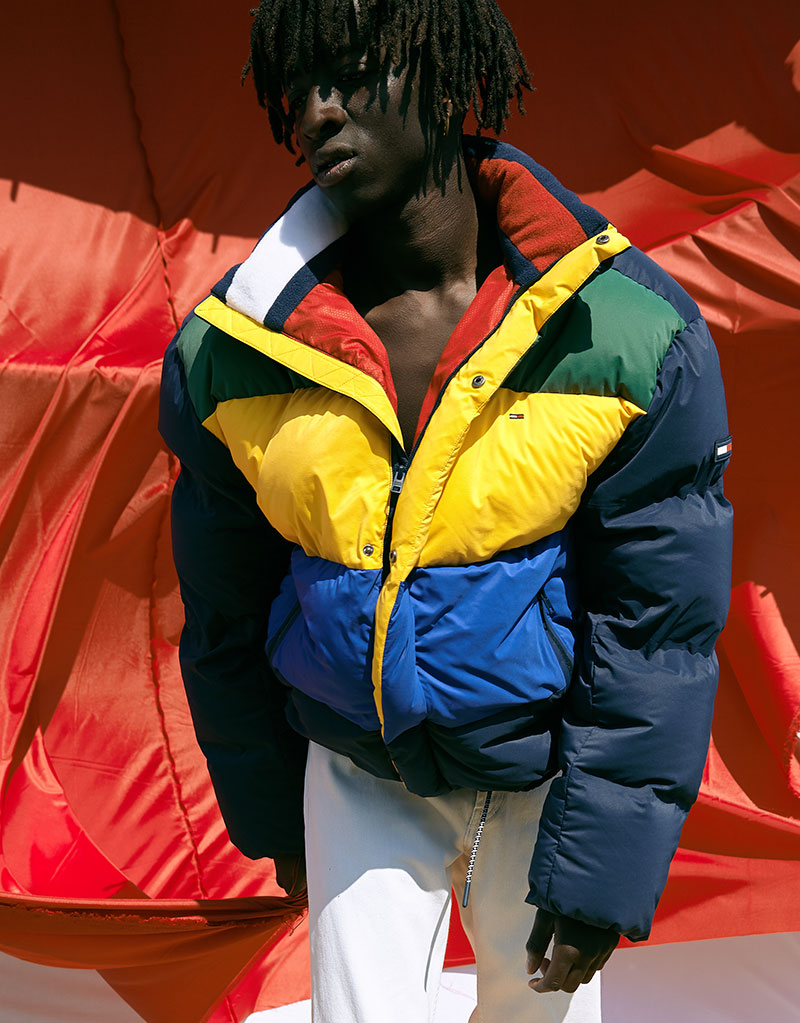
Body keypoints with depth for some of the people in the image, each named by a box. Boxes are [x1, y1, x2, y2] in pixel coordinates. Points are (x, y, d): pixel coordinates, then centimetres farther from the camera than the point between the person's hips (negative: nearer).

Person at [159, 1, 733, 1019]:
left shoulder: (628, 334, -18)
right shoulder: (230, 352, -12)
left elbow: (660, 620, -13)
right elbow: (224, 615, 1)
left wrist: (602, 866, -13)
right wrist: (270, 816, 8)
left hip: (545, 773, 0)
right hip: (359, 776, 1)